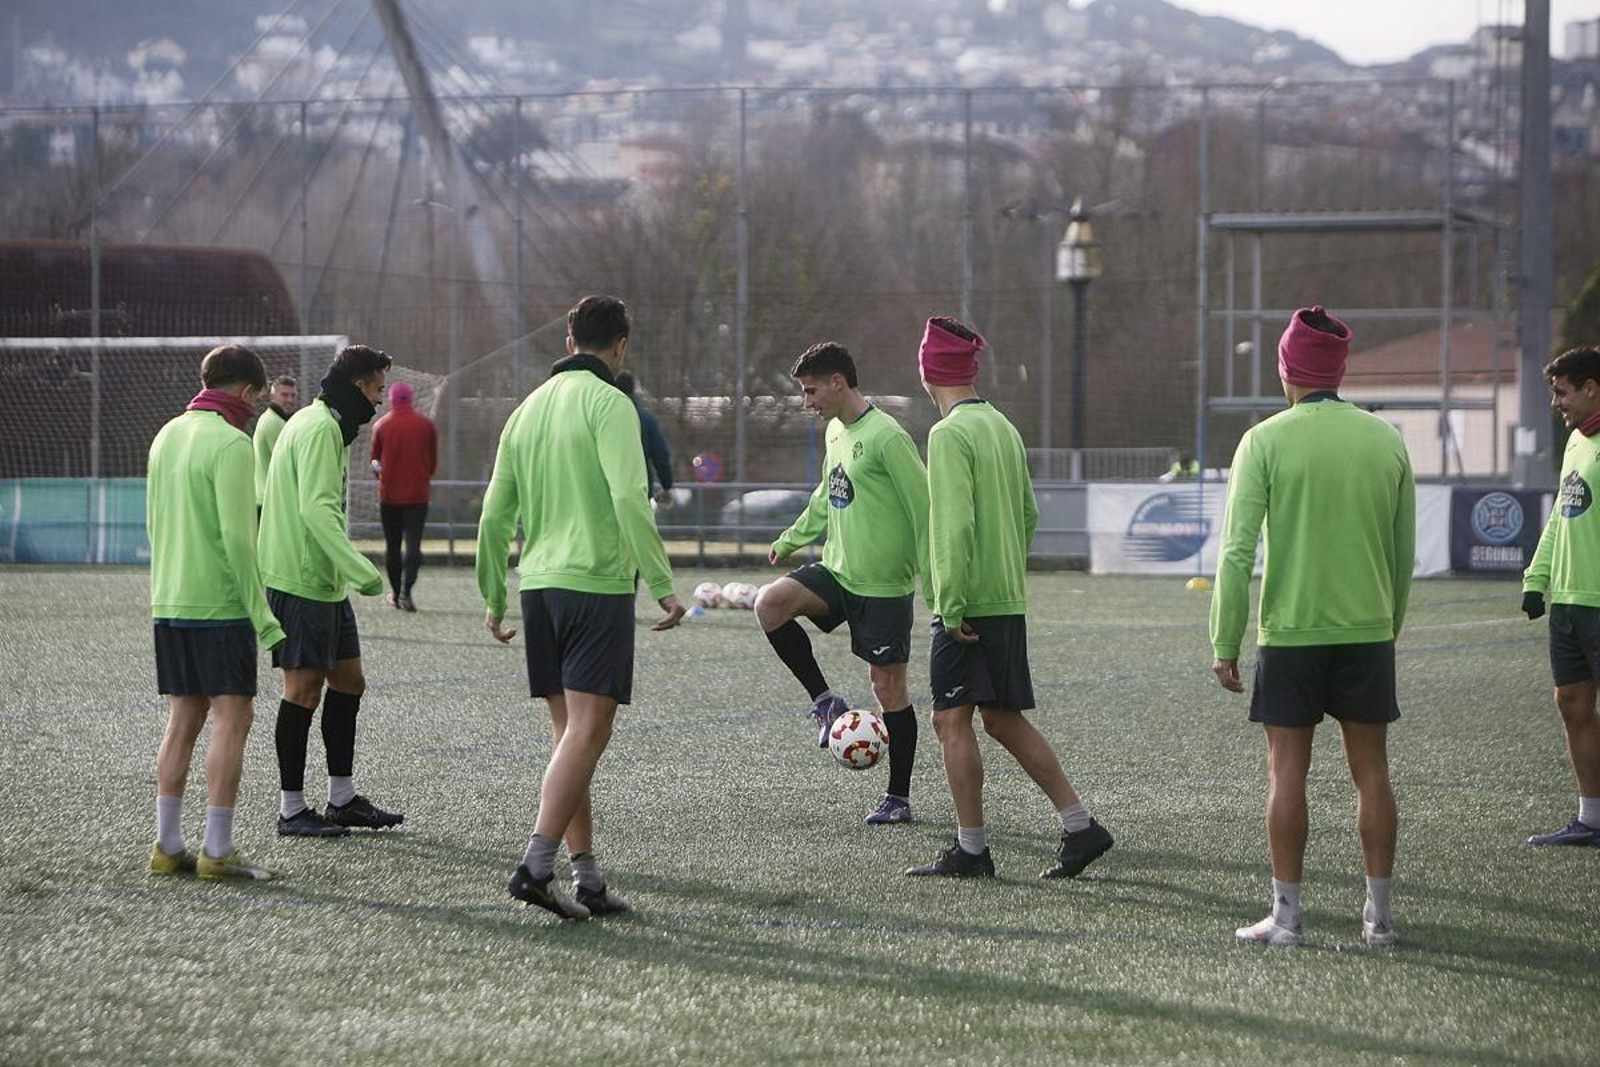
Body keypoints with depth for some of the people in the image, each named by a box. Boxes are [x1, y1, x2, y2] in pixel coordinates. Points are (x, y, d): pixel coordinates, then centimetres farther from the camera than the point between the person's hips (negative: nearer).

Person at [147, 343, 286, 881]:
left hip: (168, 603, 8)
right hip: (219, 604, -8)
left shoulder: (167, 436, 13)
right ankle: (218, 851, -6)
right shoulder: (230, 444, -13)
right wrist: (260, 614, -13)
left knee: (183, 719, 11)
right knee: (232, 718, -4)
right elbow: (237, 536, -17)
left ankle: (168, 846, 11)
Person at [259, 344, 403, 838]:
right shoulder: (319, 429, -15)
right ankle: (292, 810, -2)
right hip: (300, 581, -11)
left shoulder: (328, 425, 19)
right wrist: (361, 570, -29)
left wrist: (351, 570, 20)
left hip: (326, 581, 11)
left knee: (347, 681, 13)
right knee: (304, 688, -6)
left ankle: (342, 798, 20)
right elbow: (316, 509, -25)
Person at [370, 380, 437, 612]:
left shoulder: (381, 426, -3)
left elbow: (375, 462, 6)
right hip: (417, 495, 0)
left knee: (392, 546, 11)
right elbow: (433, 462, 7)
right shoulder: (426, 425, -1)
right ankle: (406, 591, -19)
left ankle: (396, 593, 16)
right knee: (413, 544, -3)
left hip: (389, 495, 0)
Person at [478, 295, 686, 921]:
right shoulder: (609, 404, -7)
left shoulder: (528, 409, 15)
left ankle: (586, 877, 9)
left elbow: (495, 514, 16)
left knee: (570, 733, 10)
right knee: (587, 730, -9)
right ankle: (536, 867, -19)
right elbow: (630, 500, -18)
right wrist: (663, 585, -15)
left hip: (538, 586, 7)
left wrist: (494, 599, 24)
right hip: (596, 585, -7)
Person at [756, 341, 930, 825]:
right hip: (837, 570, 8)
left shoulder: (887, 437, -17)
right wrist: (790, 539, 28)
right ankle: (825, 702, -2)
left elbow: (924, 507, -17)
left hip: (884, 585, -8)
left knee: (888, 684, -1)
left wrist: (934, 582, -17)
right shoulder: (837, 431, 10)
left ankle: (898, 798, 9)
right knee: (771, 603, -16)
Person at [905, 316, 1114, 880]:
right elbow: (1028, 515, 18)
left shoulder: (950, 435, -14)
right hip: (1009, 600, 9)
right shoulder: (1003, 427, 13)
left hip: (968, 605, -9)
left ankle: (970, 849, -1)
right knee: (1004, 719, 14)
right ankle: (1080, 826, 11)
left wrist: (953, 606, -19)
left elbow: (955, 526, -21)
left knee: (952, 719, -2)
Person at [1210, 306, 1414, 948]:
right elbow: (1404, 552, 10)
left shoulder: (1266, 441, -6)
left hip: (1290, 632, -3)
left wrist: (1225, 644, -5)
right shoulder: (1387, 441, 5)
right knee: (1370, 771, 7)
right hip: (1368, 631, 3)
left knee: (1287, 773, 2)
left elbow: (1237, 550, -9)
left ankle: (1286, 914, 2)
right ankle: (1379, 914, 9)